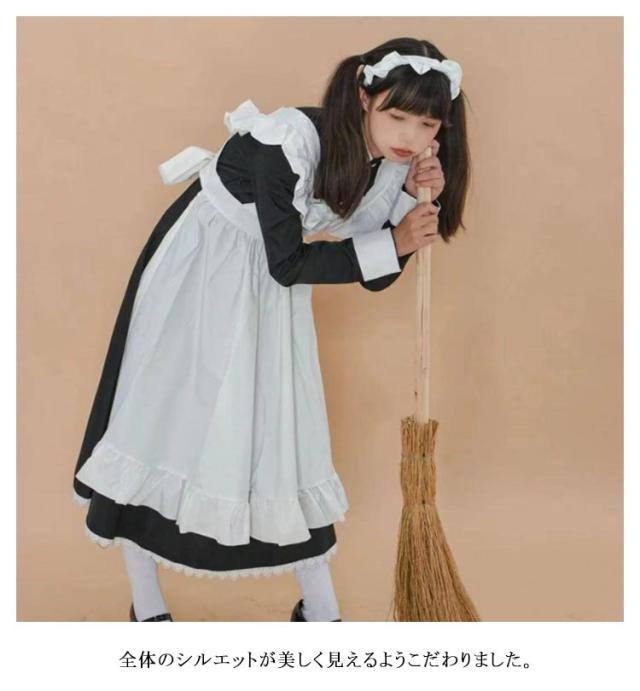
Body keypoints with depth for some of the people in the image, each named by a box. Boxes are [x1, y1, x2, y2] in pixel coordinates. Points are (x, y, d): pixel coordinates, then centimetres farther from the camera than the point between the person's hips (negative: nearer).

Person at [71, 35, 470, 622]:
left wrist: (412, 199, -19)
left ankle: (320, 611, 23)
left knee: (288, 432, 10)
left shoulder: (389, 160, -11)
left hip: (271, 290, 6)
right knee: (166, 418, 3)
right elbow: (288, 263, -25)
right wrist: (392, 242, -23)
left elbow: (374, 276, -5)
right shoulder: (292, 140, -31)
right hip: (201, 271, -6)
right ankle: (147, 608, 21)